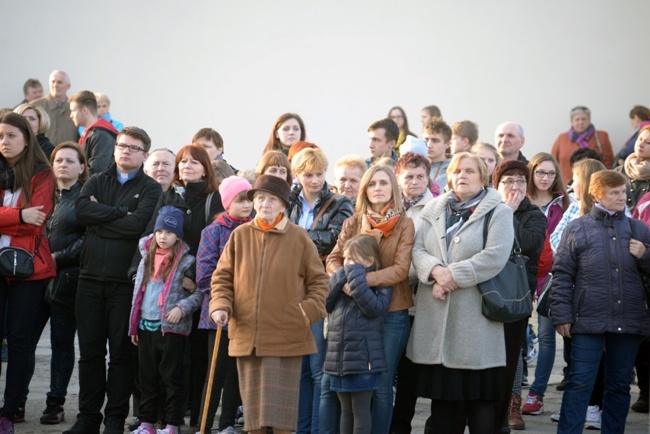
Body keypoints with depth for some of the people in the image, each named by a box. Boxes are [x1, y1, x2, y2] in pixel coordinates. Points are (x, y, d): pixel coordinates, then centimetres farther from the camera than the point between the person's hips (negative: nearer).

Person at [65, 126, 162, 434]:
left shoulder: (150, 189, 3)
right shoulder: (97, 182, 14)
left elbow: (138, 224, -15)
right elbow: (81, 208, -6)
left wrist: (99, 220, -5)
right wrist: (120, 212, -10)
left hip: (126, 282, -3)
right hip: (91, 278, 3)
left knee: (121, 353, 2)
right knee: (90, 351, 6)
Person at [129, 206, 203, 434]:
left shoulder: (186, 261, -4)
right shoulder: (147, 258, 12)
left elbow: (199, 292, -6)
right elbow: (139, 291, 16)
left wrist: (181, 308, -19)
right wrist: (134, 325, 14)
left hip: (171, 327, -6)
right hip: (146, 325, 6)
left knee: (171, 376, -1)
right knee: (146, 376, 10)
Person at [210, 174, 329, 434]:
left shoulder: (299, 238, -1)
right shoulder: (240, 235, 5)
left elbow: (319, 280, 5)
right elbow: (222, 276, 10)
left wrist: (309, 310, -9)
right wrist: (220, 305, -6)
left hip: (286, 337, -2)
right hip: (246, 335, 3)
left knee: (280, 404, -1)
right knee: (253, 402, 10)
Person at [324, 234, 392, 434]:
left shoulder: (380, 284, -4)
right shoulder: (341, 280, 14)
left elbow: (375, 308, -21)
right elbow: (325, 304, 4)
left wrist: (355, 276, -19)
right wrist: (340, 281, -8)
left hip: (363, 360, -6)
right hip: (339, 358, 6)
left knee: (360, 409, 0)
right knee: (345, 409, 13)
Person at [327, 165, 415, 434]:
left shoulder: (404, 224, 0)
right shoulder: (352, 223, 9)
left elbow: (400, 269, -9)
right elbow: (334, 260, 5)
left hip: (391, 312, -2)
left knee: (382, 384, 3)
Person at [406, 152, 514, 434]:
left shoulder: (498, 212, 0)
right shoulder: (433, 211, 15)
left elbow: (495, 256, -13)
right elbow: (418, 249, 5)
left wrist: (453, 276, -16)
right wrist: (436, 271, -15)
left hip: (475, 317, -4)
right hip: (437, 318, 4)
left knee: (479, 393, -1)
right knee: (442, 392, 10)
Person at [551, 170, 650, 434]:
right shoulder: (577, 229, -1)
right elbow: (562, 275, -1)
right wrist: (562, 316, -6)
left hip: (629, 322, 3)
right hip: (588, 321, -3)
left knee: (619, 385, 11)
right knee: (579, 383, -3)